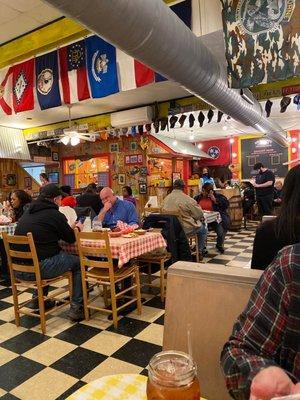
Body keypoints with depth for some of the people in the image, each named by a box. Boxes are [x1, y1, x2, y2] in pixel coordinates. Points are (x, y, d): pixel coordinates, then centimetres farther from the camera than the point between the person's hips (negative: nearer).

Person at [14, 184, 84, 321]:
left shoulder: (27, 213, 12)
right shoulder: (54, 214, -10)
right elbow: (71, 238, 1)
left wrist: (70, 228, 26)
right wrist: (77, 228, 22)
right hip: (40, 267, -8)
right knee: (78, 263, 10)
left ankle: (38, 299, 39)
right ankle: (76, 307, 9)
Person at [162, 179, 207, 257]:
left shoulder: (166, 199, -1)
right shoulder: (187, 199, -16)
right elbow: (199, 215, -10)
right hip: (185, 230, -6)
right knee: (203, 229, 22)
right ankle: (200, 252, 29)